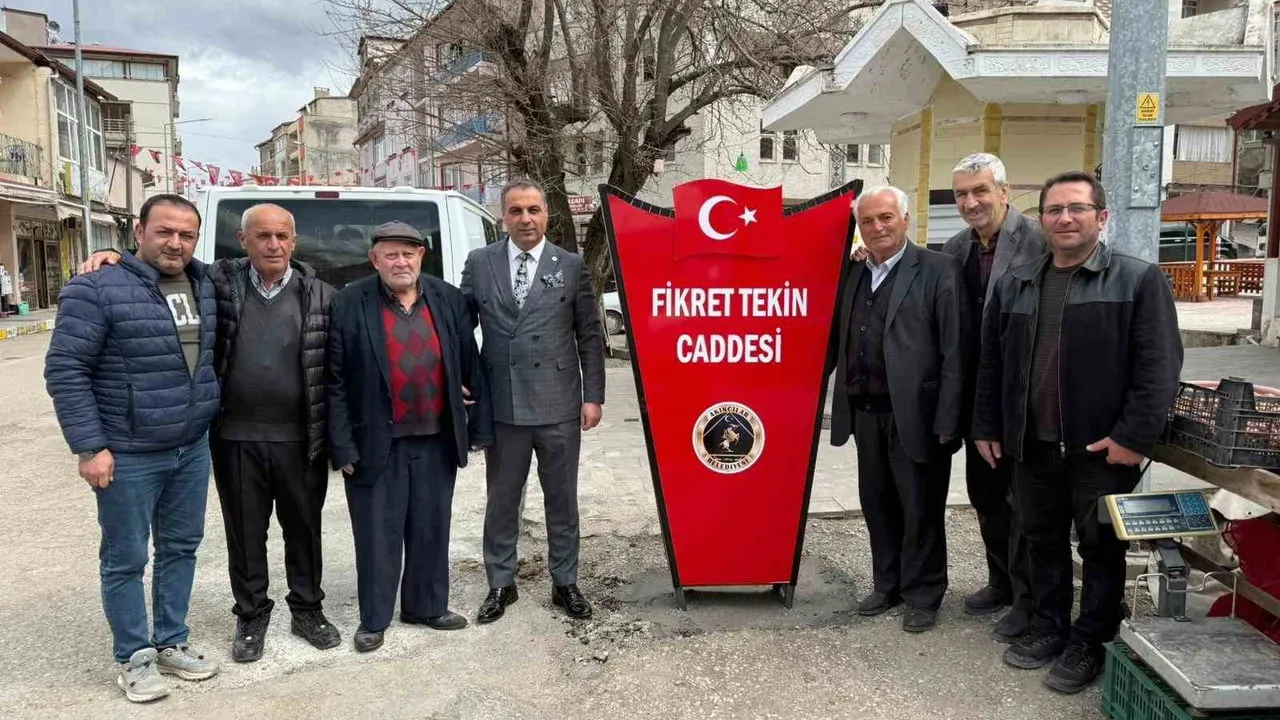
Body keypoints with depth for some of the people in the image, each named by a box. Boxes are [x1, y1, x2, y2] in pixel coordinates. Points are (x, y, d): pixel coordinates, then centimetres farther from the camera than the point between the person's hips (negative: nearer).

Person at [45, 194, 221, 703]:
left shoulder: (204, 284, 5)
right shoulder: (97, 289, -13)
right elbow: (64, 370, -13)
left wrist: (206, 418, 10)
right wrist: (89, 446, -16)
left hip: (193, 450, 6)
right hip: (128, 455, -6)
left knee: (181, 548, 15)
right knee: (125, 560, 7)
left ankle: (171, 642, 31)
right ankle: (133, 657, 23)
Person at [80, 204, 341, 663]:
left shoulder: (320, 296, -2)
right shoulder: (220, 282, 0)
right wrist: (116, 256, -6)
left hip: (300, 438, -1)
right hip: (236, 436, 1)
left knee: (304, 527, 13)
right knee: (244, 531, 13)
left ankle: (307, 609, 31)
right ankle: (251, 615, 31)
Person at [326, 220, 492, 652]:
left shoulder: (448, 300, 3)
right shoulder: (349, 305, -6)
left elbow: (471, 366, 6)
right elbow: (336, 381, -7)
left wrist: (479, 427, 5)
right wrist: (343, 446, -10)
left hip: (436, 440, 3)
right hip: (376, 443, -3)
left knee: (431, 529, 14)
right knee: (377, 534, 8)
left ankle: (427, 606, 31)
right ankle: (373, 618, 23)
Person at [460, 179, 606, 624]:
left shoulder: (572, 266, 2)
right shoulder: (479, 264, 4)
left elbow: (590, 336, 2)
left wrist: (593, 396, -1)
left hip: (558, 405, 0)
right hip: (502, 404, 1)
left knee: (562, 499, 12)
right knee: (501, 499, 12)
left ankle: (565, 583, 27)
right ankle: (501, 584, 28)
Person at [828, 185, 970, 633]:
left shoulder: (939, 270, -7)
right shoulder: (854, 274, 10)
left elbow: (956, 351, -11)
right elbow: (836, 340, 13)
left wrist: (946, 421, -15)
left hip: (915, 414, -5)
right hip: (866, 412, 6)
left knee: (921, 508, 7)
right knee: (877, 504, 15)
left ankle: (922, 594, 24)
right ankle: (888, 584, 32)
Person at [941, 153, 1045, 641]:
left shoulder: (1038, 241, -15)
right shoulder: (956, 248, 6)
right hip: (978, 394, 7)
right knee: (984, 491, 18)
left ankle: (1027, 598, 20)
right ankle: (1001, 581, 36)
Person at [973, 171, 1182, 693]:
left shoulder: (1139, 280, -5)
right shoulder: (1014, 285, 10)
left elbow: (1159, 366, -11)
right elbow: (992, 363, 14)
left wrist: (1134, 436, -16)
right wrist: (987, 427, 11)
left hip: (1102, 449, -4)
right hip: (1032, 448, 5)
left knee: (1101, 550, 8)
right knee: (1043, 543, 16)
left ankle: (1089, 644, 22)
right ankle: (1049, 628, 32)